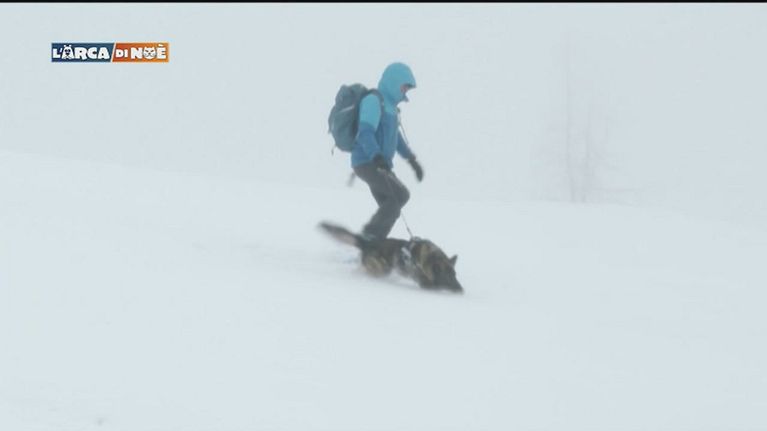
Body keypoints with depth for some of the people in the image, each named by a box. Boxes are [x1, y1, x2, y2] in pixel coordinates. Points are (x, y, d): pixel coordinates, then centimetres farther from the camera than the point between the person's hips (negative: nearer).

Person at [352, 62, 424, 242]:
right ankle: (371, 233, -13)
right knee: (401, 195, -19)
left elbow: (394, 135, 32)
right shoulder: (373, 101, -11)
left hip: (380, 164, 10)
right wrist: (376, 156, -39)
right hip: (367, 163, -10)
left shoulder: (389, 104, 20)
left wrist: (411, 159, 34)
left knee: (391, 209, 4)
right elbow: (365, 132, -24)